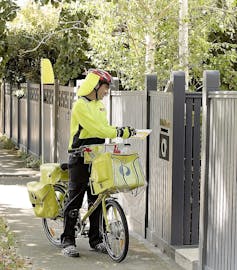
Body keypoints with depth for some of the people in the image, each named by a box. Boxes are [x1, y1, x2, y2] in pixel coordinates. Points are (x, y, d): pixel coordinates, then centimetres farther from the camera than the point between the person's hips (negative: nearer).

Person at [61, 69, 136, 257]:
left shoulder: (100, 105, 15)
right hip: (80, 158, -8)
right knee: (75, 197, -4)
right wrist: (120, 132, -23)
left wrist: (123, 132, -4)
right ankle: (68, 240, 2)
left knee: (96, 199, 9)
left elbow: (105, 128, 13)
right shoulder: (81, 105, -13)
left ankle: (95, 239, 16)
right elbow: (97, 129, -21)